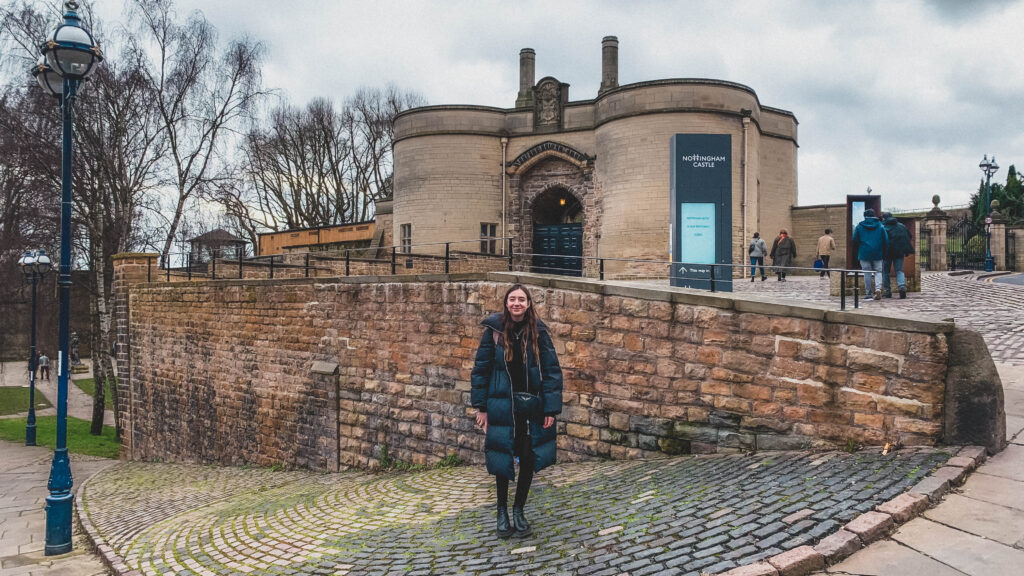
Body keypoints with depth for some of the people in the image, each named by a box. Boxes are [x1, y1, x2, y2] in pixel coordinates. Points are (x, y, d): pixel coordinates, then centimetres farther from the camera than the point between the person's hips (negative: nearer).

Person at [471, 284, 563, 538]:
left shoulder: (538, 332, -5)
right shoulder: (494, 330, -5)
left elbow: (552, 371, -3)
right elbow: (481, 368, 1)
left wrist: (551, 408, -8)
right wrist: (481, 406, -1)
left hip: (532, 407, 1)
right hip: (502, 407, -1)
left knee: (528, 459, 6)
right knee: (502, 460, 8)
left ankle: (518, 510, 28)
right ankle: (502, 511, 29)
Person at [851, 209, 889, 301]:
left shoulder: (859, 227, 2)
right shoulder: (881, 226, 6)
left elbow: (855, 241, 4)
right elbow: (886, 241, 6)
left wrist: (857, 253, 16)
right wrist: (884, 255, 11)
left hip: (864, 254, -1)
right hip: (878, 255, 1)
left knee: (867, 273, 3)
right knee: (878, 272, 9)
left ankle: (869, 294, 3)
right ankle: (878, 288, -15)